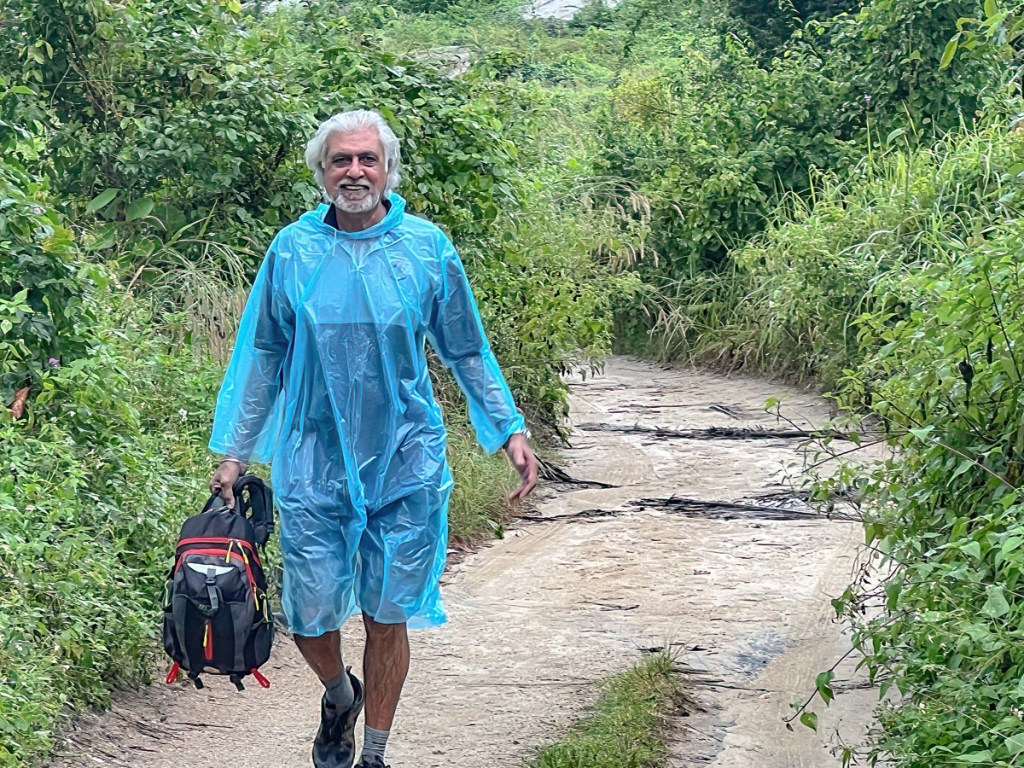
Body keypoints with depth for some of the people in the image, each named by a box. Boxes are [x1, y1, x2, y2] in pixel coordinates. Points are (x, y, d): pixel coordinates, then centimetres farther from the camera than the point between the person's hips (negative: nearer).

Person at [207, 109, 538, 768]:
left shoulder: (427, 248, -1)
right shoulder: (293, 249, 0)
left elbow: (467, 351, 8)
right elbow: (264, 357, 10)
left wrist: (510, 431, 2)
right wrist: (235, 452, 9)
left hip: (406, 465, 0)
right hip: (315, 461, 1)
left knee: (388, 615, 5)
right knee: (310, 616, 1)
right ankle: (340, 696, 34)